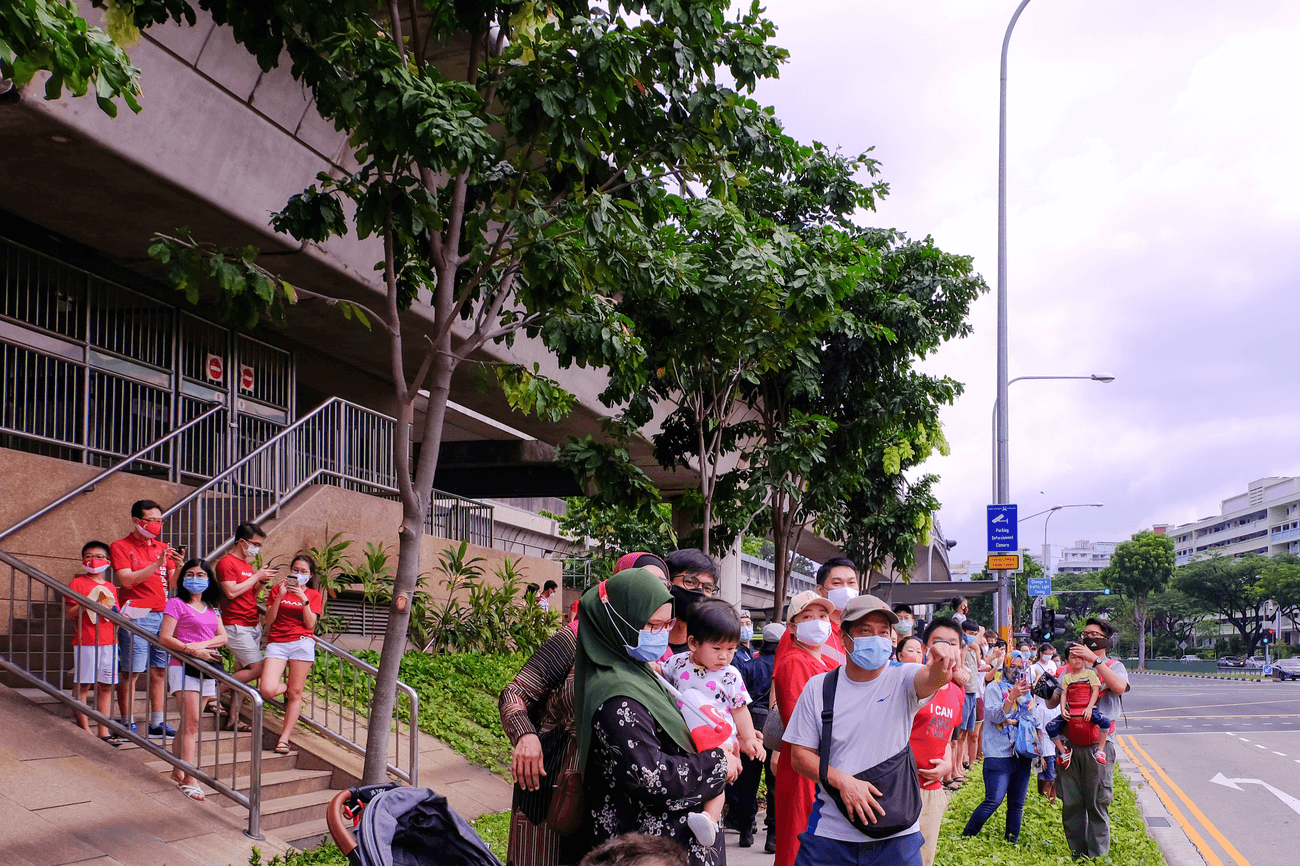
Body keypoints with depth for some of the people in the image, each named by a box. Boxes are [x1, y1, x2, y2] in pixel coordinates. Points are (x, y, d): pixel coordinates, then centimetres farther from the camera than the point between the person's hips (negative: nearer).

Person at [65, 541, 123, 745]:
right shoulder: (78, 583, 0)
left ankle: (103, 732, 8)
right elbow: (68, 613, -7)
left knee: (106, 686, 5)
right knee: (82, 685, -4)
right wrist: (89, 603, -18)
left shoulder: (110, 588, 17)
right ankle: (85, 731, 1)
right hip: (85, 641, -5)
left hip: (108, 641, 5)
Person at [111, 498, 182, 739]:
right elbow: (127, 580, -13)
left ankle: (157, 723, 12)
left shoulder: (163, 548, 16)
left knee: (159, 671, 6)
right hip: (137, 616, -5)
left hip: (163, 615, 6)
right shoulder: (120, 547, 0)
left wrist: (179, 567, -8)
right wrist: (156, 565, -19)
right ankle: (128, 723, 1)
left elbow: (173, 584, 12)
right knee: (131, 672, -5)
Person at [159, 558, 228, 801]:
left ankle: (178, 772, 17)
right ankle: (189, 780, -15)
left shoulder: (212, 608, 17)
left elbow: (223, 638, 8)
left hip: (207, 667, 6)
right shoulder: (176, 604, 0)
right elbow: (165, 637, -8)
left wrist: (201, 644, -11)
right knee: (191, 722, -13)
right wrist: (193, 651, -17)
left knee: (189, 723, 8)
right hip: (183, 666, -6)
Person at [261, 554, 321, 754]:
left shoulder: (314, 595, 12)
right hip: (276, 642, 0)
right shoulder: (277, 589, 12)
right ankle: (287, 689, 18)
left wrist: (304, 600, -10)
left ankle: (284, 738, 4)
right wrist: (279, 597, -9)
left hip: (301, 642, 0)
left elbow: (310, 624, 0)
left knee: (295, 693, -4)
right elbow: (269, 619, 3)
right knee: (267, 691, -17)